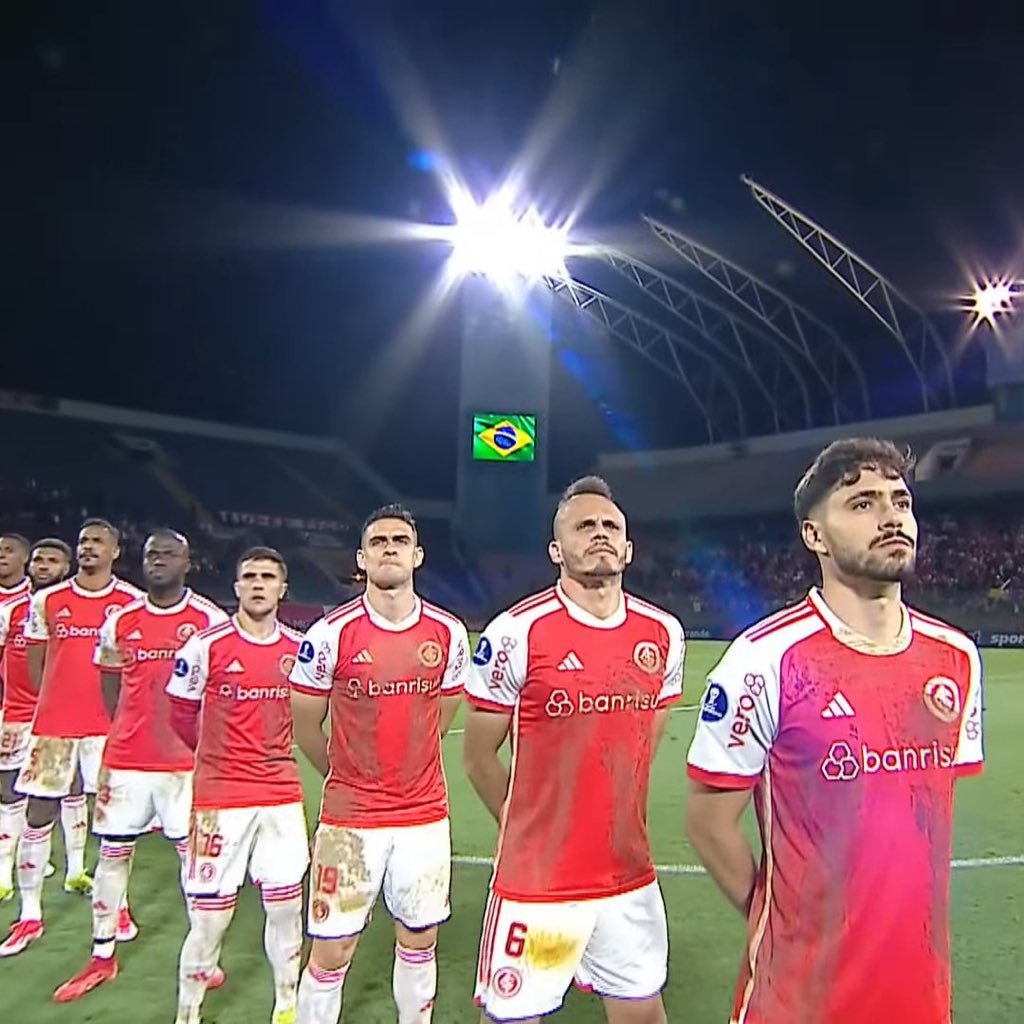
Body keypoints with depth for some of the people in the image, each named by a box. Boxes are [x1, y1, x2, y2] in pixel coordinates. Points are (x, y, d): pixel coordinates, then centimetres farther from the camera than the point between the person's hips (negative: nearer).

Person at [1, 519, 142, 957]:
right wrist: (58, 705, 7)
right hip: (53, 723, 2)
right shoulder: (47, 601, 5)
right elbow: (36, 662, 12)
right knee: (38, 815, 6)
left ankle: (119, 905, 21)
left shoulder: (132, 602, -2)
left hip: (111, 724, -2)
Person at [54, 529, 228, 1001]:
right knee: (113, 852, 12)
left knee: (193, 852, 5)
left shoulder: (210, 620, -6)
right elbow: (111, 686, 16)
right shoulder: (120, 621, 5)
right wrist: (133, 732, 10)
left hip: (187, 761, -3)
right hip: (126, 758, 4)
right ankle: (102, 958, 28)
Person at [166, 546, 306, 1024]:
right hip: (219, 799, -3)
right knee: (209, 921, 5)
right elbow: (181, 714, 4)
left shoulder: (300, 648, 0)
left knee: (286, 910, 12)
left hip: (282, 796, 3)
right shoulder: (206, 645, -9)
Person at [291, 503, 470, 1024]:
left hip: (425, 816, 3)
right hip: (349, 819, -2)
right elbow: (305, 725, 2)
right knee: (332, 951, 6)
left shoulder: (449, 633, -4)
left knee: (419, 942, 17)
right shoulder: (330, 634, -12)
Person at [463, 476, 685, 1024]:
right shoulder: (516, 632, -15)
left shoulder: (663, 633, 0)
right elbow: (478, 756, -4)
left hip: (630, 881, 4)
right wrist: (532, 828, 5)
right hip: (536, 884, -4)